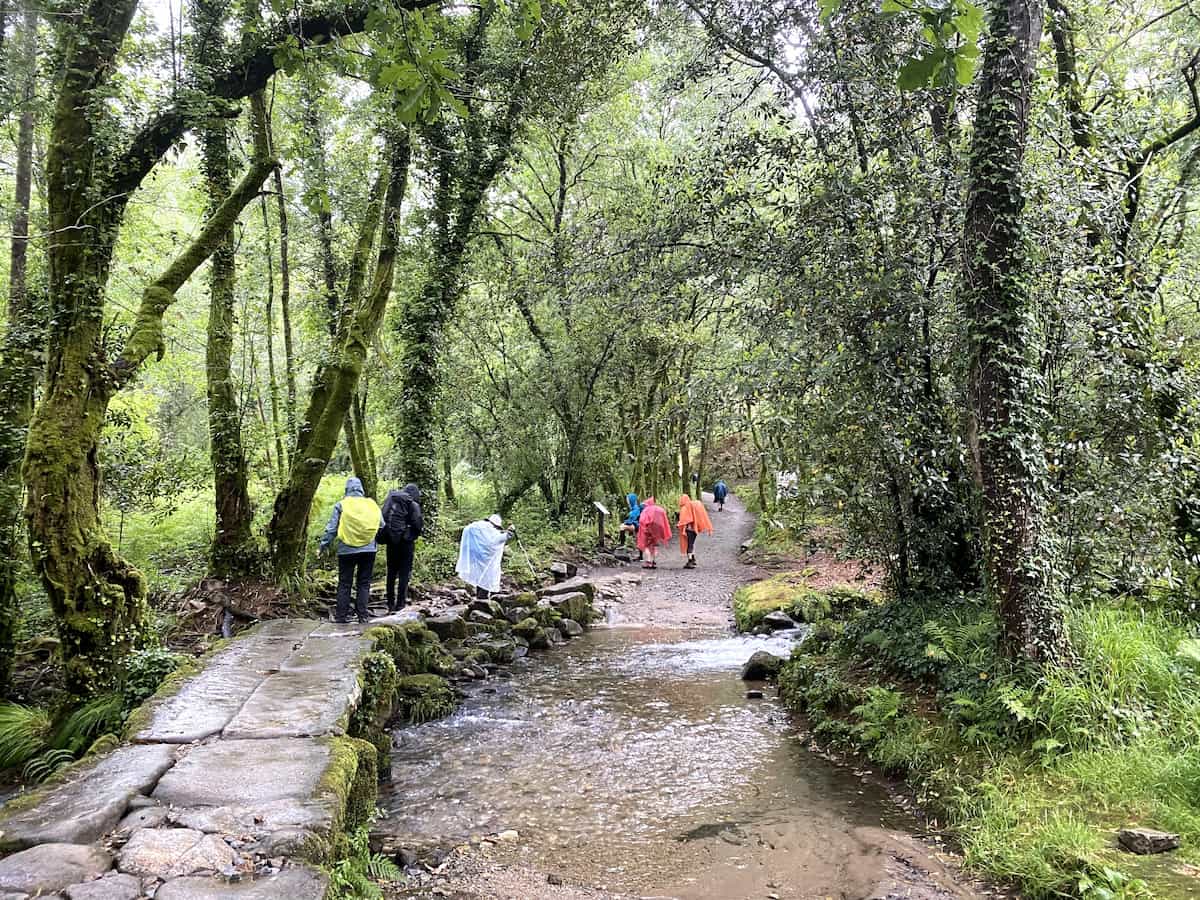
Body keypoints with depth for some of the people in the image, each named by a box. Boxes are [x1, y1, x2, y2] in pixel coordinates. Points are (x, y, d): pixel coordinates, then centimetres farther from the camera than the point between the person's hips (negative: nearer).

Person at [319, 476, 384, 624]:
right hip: (368, 549, 2)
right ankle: (363, 615, 7)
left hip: (347, 550, -1)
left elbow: (332, 528, -3)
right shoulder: (372, 504, 3)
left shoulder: (341, 505, -3)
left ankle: (342, 615, 7)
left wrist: (324, 544, 6)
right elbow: (381, 526, 7)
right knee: (364, 583, 9)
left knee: (344, 583, 7)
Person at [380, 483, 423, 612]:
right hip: (406, 542, -5)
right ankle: (400, 604, 0)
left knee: (391, 572, 13)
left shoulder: (390, 501, 9)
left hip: (391, 541, 5)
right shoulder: (412, 504, -7)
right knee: (404, 573, 1)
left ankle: (390, 604, 17)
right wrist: (421, 528, 9)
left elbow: (382, 519, 8)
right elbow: (418, 525, -12)